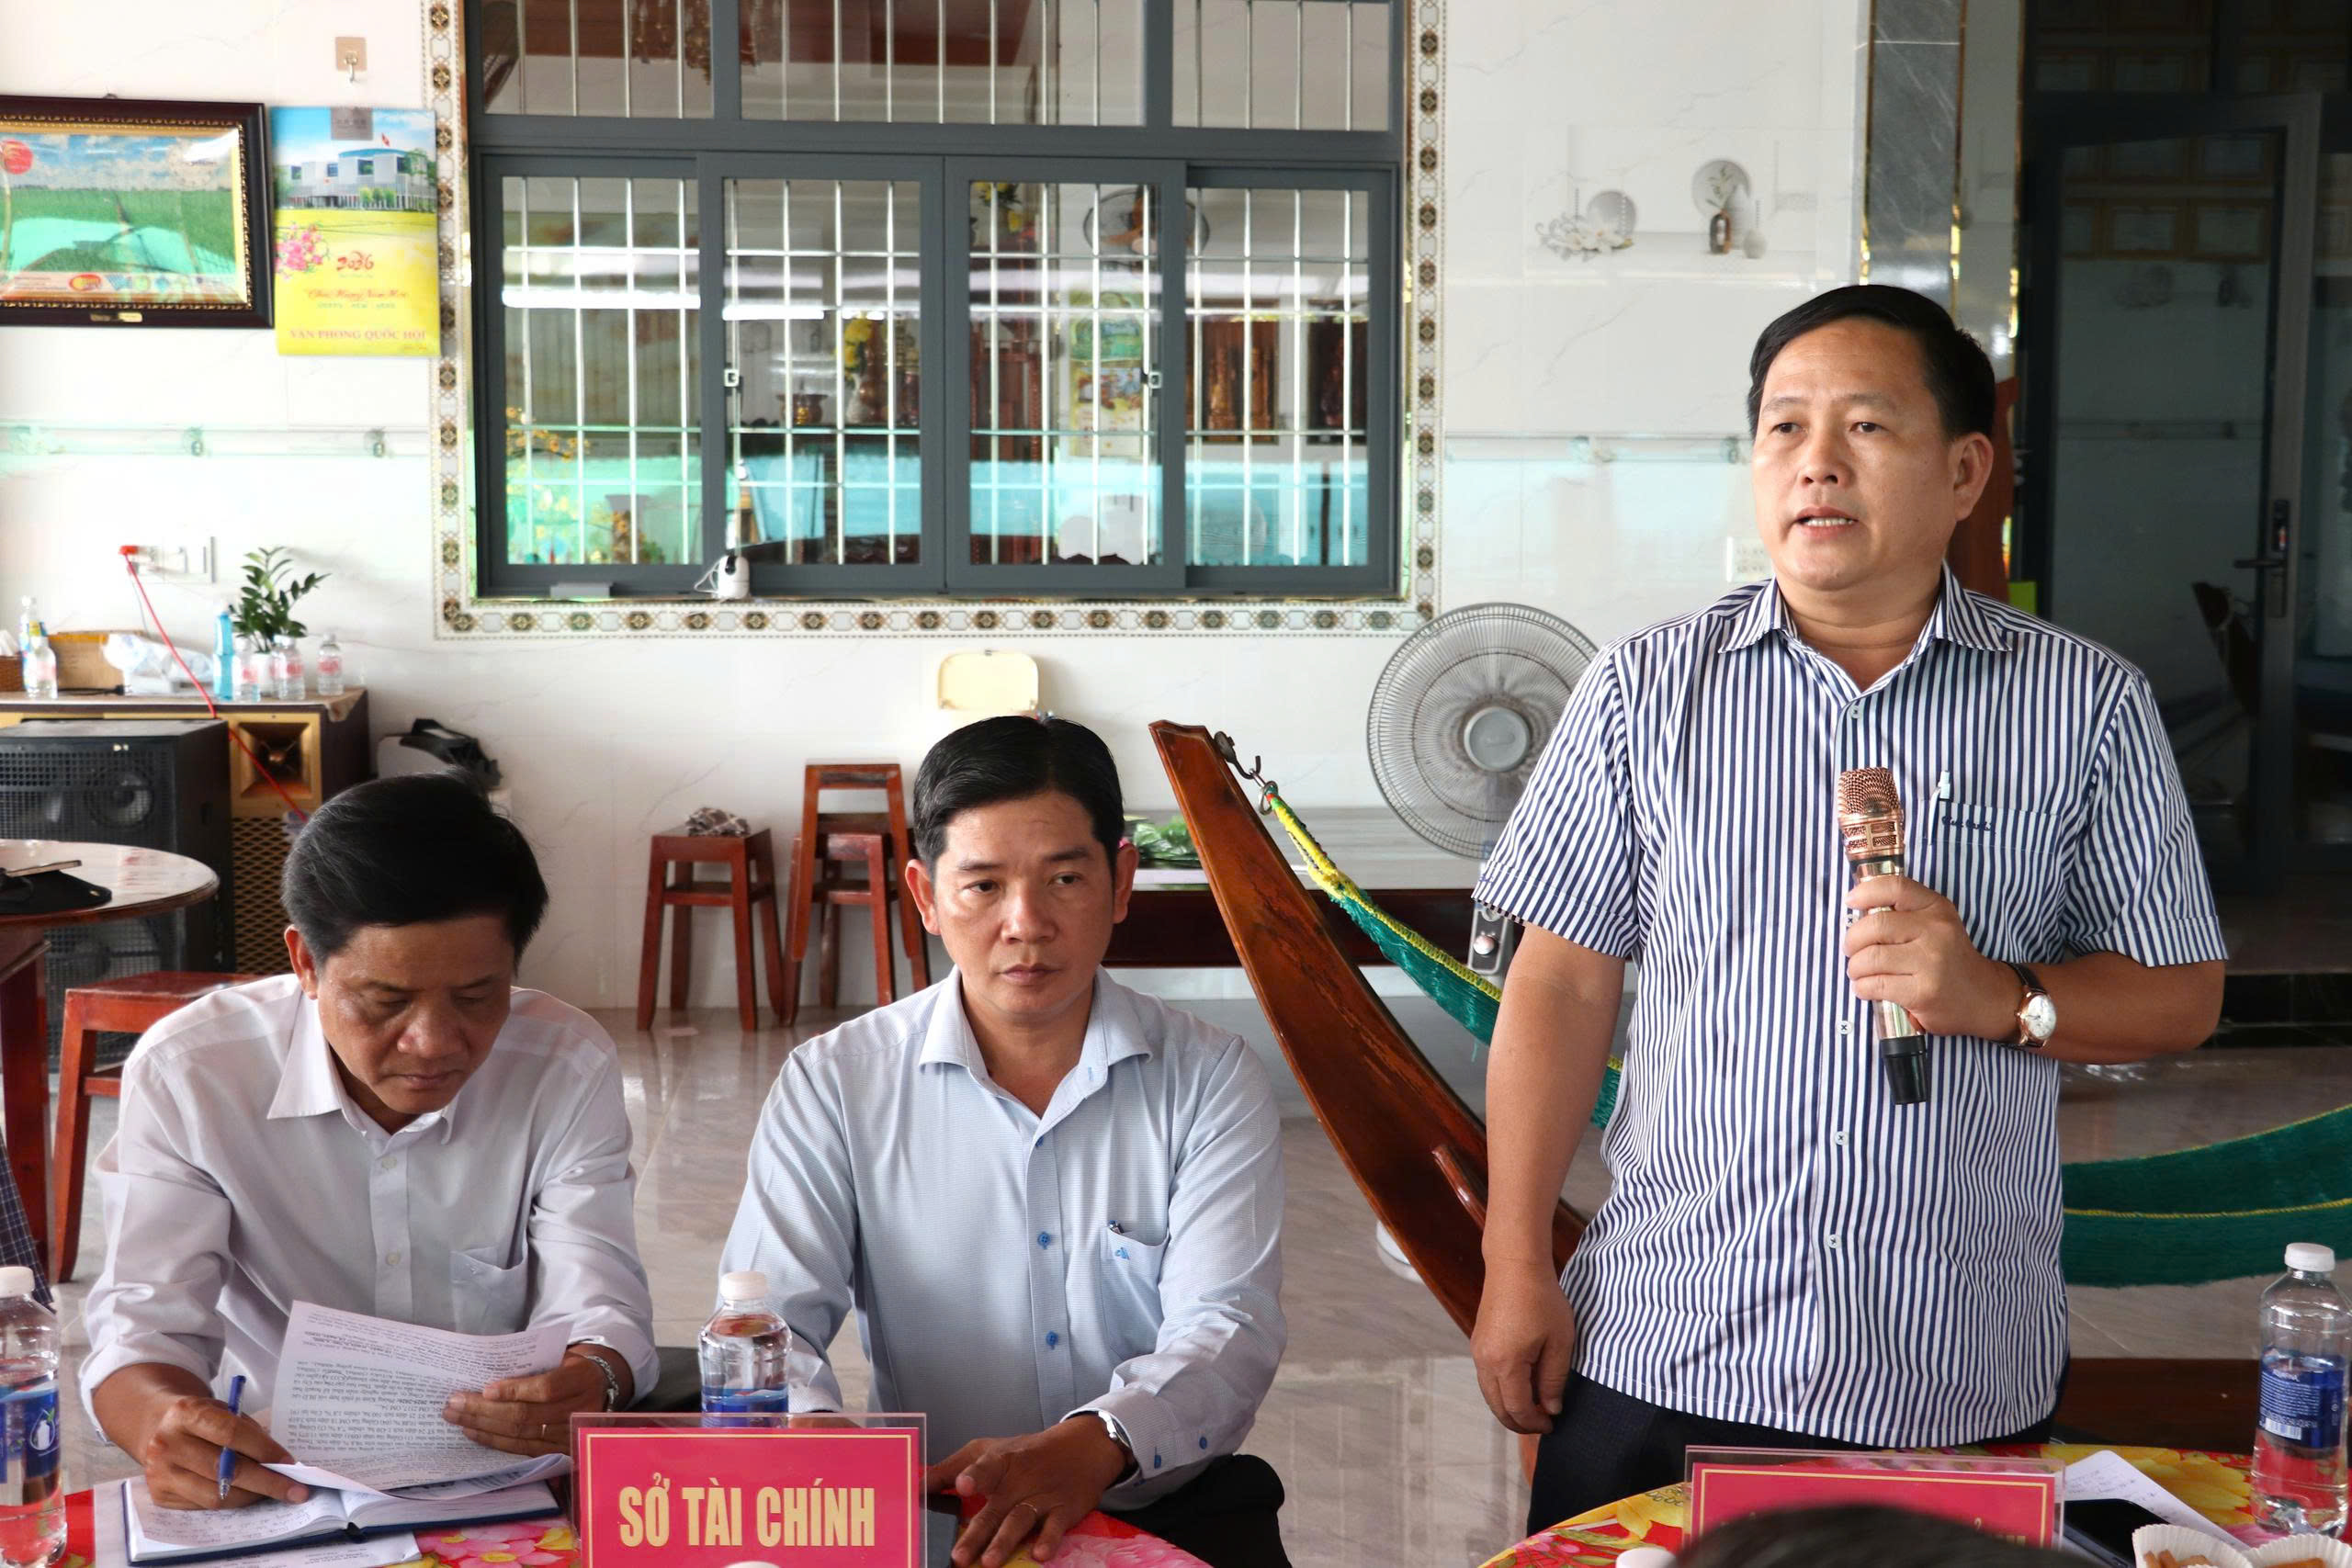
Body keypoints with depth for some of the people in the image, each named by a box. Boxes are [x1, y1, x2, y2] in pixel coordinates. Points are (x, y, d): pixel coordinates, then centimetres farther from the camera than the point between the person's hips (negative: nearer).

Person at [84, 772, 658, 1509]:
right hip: (274, 1471, 0)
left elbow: (598, 1305, -12)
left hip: (504, 1470, 0)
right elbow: (144, 1323, -13)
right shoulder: (185, 1077, -11)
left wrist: (589, 1382, -37)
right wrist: (164, 1424, -37)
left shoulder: (569, 1068, -8)